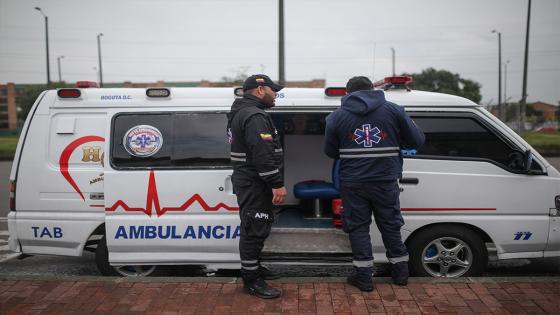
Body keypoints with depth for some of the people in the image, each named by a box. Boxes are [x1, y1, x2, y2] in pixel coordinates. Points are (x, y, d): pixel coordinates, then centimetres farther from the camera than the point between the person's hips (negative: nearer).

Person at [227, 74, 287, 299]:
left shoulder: (242, 112, 19)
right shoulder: (255, 116, -18)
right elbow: (263, 154, -26)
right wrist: (277, 184, -25)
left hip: (249, 181, 11)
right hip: (254, 183, -11)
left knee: (254, 227, 20)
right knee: (254, 229, -4)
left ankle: (252, 267, 34)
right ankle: (251, 280, 4)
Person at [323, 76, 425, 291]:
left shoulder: (337, 116, 1)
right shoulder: (393, 110, 0)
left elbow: (330, 152, 6)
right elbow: (417, 141, 4)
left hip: (353, 183, -1)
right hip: (386, 181, 1)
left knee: (358, 227, 11)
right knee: (390, 225, 16)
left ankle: (364, 276, 14)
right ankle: (400, 272, 28)